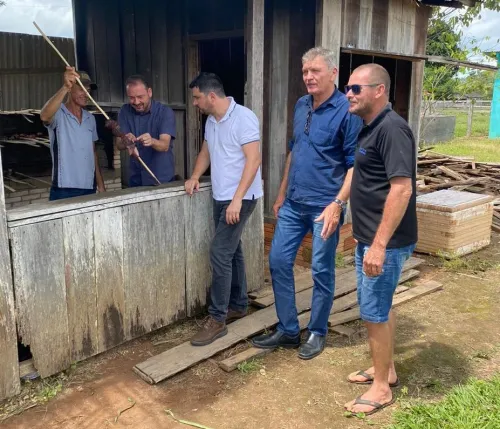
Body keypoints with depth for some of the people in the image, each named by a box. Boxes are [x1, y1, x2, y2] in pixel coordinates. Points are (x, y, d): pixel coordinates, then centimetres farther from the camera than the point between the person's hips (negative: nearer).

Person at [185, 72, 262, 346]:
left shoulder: (243, 118, -16)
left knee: (220, 253, -12)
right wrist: (195, 177, 6)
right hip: (221, 197, 9)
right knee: (232, 252, 15)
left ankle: (217, 319, -4)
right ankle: (238, 306, 29)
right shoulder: (210, 121, 11)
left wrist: (237, 199, -26)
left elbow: (253, 160, -21)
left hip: (240, 198, -9)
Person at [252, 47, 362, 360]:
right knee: (279, 262, 8)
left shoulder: (347, 111, -12)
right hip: (293, 204, 7)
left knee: (322, 271, 5)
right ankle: (288, 330, 22)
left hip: (324, 207, -7)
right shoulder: (301, 106, 10)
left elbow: (355, 165, -13)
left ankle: (318, 333, 24)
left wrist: (337, 204, -22)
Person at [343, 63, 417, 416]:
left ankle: (381, 388, 17)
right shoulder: (371, 128, 11)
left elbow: (402, 188, -26)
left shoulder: (392, 128, -20)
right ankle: (386, 369, 36)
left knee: (374, 312, 1)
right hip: (371, 237, 10)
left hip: (385, 241, -10)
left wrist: (379, 244, -27)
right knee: (381, 306, 20)